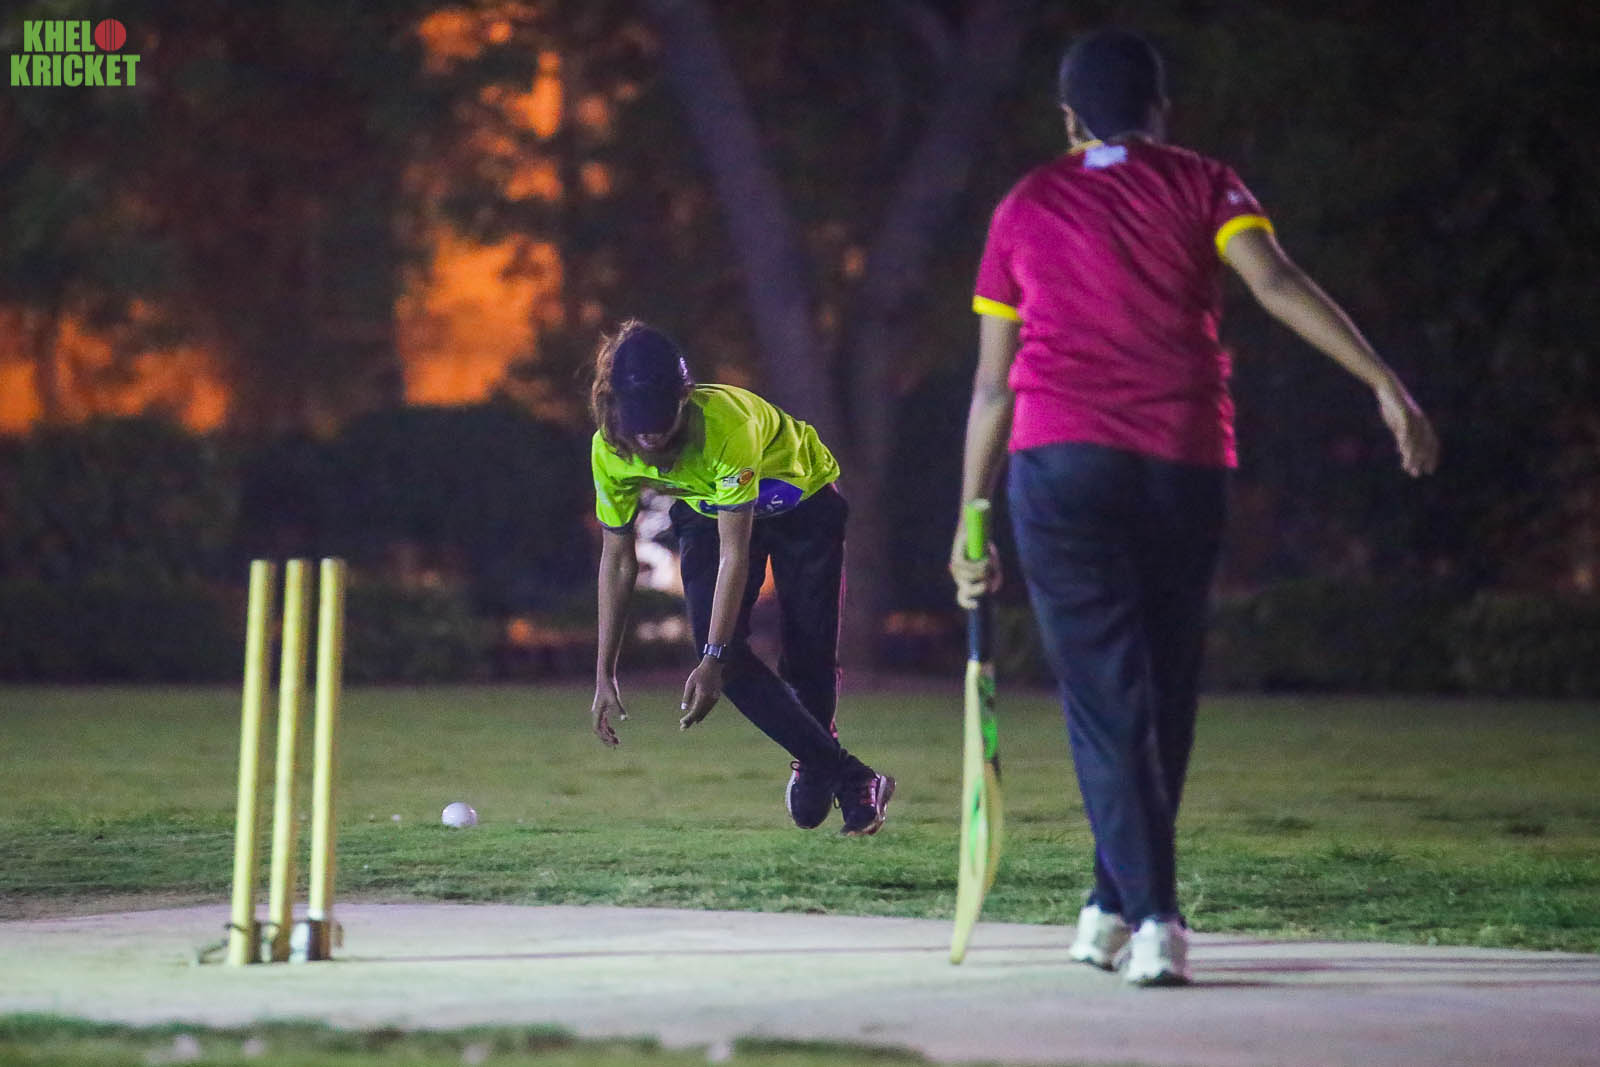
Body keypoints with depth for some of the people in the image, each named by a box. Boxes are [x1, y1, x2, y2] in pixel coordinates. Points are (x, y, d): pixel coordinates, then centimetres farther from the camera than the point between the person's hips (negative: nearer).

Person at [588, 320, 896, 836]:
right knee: (721, 649, -17)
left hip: (800, 499, -4)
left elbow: (734, 552, -38)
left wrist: (713, 662, -40)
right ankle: (851, 778, -14)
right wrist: (604, 674, -12)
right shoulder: (609, 451, -26)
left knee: (811, 654, -6)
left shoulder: (727, 425, -42)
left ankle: (812, 765, 29)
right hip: (706, 510, 4)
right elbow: (617, 559, -13)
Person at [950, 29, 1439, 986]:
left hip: (1062, 465, 0)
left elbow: (991, 385, 15)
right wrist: (1384, 382, -14)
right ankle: (1116, 908, 22)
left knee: (1107, 701, -4)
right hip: (1187, 464, 0)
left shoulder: (1026, 209, 15)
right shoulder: (1200, 187, 10)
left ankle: (1152, 916, -18)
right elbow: (1276, 281, -9)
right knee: (1163, 699, 14)